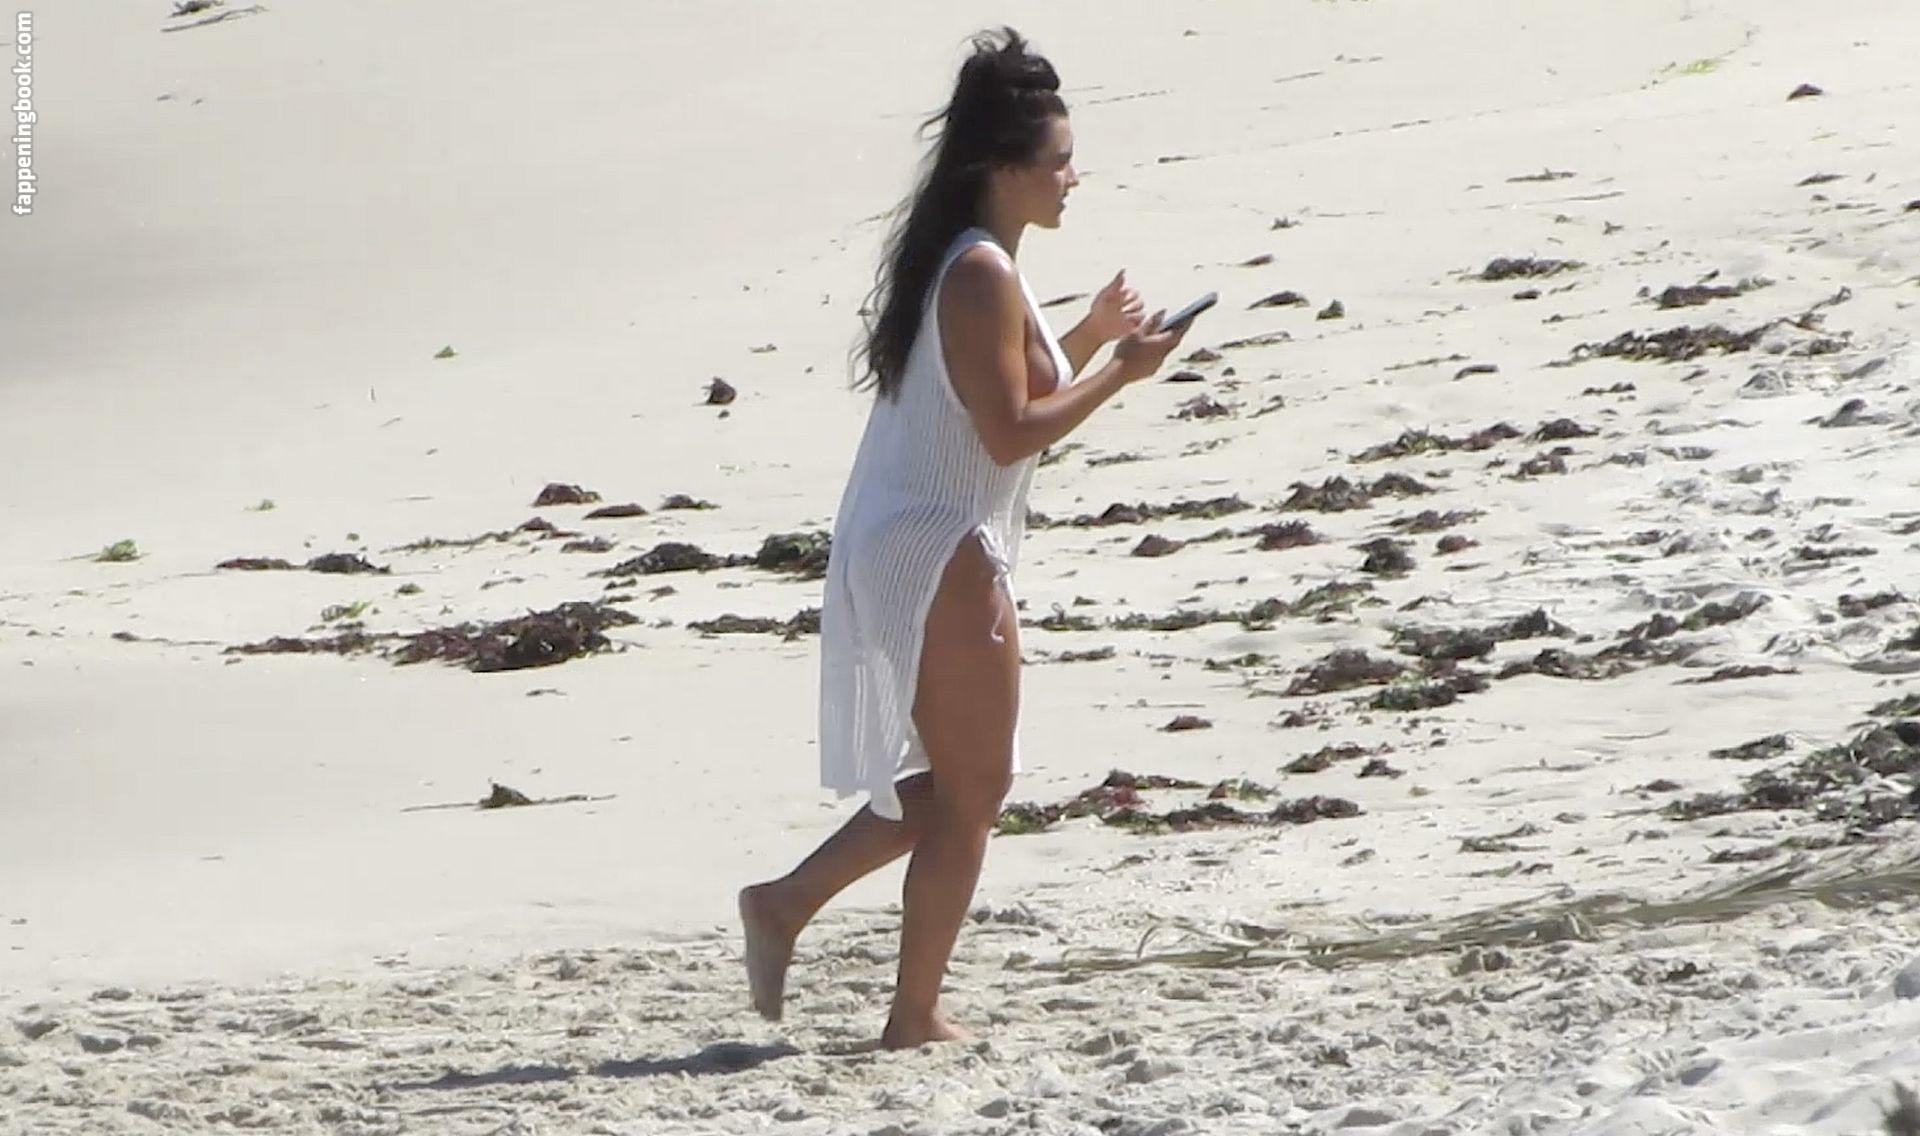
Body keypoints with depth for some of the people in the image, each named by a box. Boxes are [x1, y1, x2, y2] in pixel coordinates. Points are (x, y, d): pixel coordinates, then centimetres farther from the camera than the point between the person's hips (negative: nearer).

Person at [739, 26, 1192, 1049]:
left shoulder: (954, 264, 14)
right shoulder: (983, 275, -17)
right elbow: (1010, 432, -21)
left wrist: (1088, 338, 15)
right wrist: (1119, 373, -15)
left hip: (901, 551, 10)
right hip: (939, 556, -10)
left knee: (951, 781, 19)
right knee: (971, 788, 0)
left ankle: (786, 904, 15)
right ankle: (915, 1016, 4)